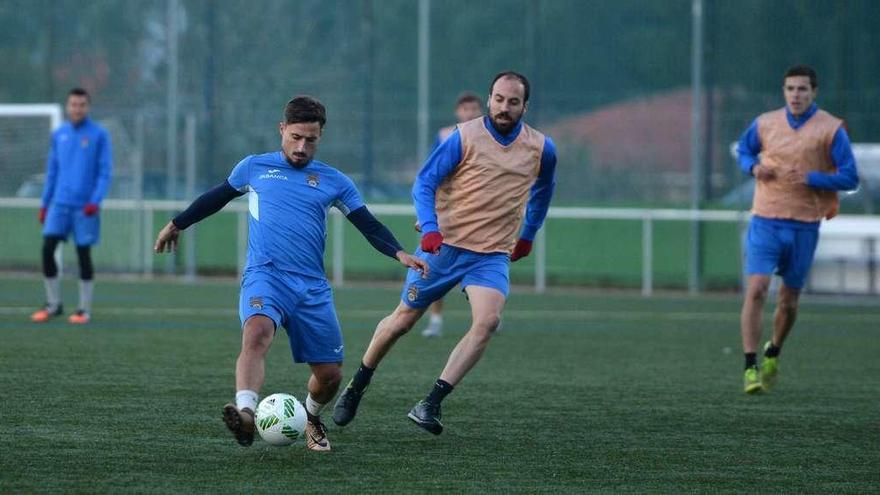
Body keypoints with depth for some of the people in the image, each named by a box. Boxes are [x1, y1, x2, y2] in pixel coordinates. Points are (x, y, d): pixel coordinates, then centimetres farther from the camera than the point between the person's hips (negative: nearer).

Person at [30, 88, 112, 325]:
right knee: (47, 250, -6)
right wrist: (45, 203, 13)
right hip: (59, 204, 4)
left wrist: (96, 200, -17)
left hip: (85, 207, -4)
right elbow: (52, 171, 16)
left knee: (83, 254, -1)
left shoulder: (99, 135, -3)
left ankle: (84, 309, 9)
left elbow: (105, 172, -6)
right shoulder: (59, 135, 10)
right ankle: (53, 303, 7)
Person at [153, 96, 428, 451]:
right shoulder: (254, 168, 12)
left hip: (312, 287, 2)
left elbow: (368, 225, 11)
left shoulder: (333, 181, 13)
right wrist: (176, 224, 33)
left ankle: (311, 419, 36)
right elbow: (215, 199, 27)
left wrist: (399, 253, -6)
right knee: (257, 333, -35)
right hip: (265, 275, -2)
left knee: (329, 374, 3)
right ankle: (245, 412, -52)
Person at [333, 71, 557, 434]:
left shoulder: (541, 149, 4)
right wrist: (429, 228, -22)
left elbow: (543, 189, 26)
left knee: (487, 321, -23)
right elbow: (424, 183, -7)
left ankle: (430, 405, -21)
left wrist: (528, 235, 24)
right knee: (404, 319, 6)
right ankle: (356, 389, 29)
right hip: (444, 245, -2)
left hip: (493, 255, 2)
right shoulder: (464, 138, -7)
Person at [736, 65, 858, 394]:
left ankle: (773, 354, 38)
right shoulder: (765, 124, 3)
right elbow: (744, 149, 22)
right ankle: (750, 368, -12)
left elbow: (850, 178, -4)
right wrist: (753, 167, -1)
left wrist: (811, 178, -18)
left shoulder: (831, 129, -5)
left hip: (804, 227, 0)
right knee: (756, 290, -15)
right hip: (765, 221, 0)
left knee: (788, 301, 10)